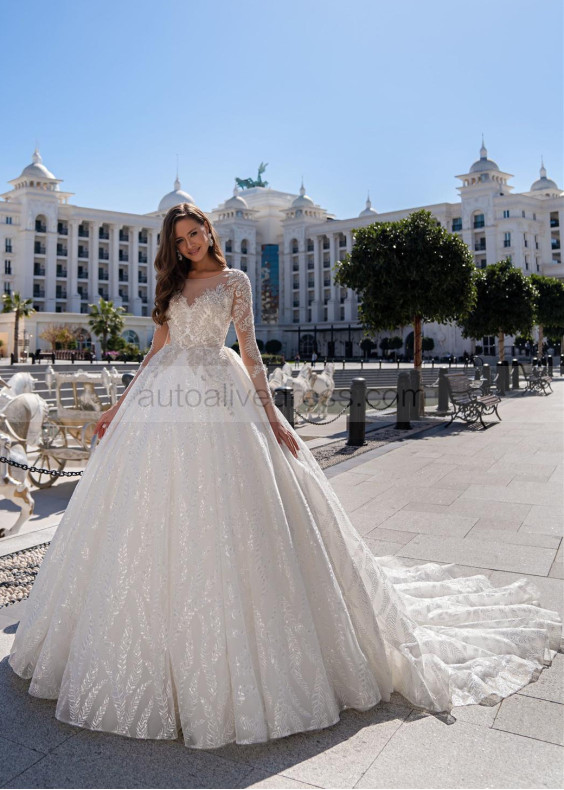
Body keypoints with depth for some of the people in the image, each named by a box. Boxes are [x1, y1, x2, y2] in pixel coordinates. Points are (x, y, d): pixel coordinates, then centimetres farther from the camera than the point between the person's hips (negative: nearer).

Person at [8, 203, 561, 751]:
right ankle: (153, 645, 23)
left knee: (225, 522, -4)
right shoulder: (171, 284, 19)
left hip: (218, 399, -4)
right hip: (164, 399, 5)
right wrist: (120, 406, 15)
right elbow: (156, 351, 18)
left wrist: (269, 412, -7)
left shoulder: (234, 281, 7)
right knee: (153, 522, 6)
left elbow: (248, 349, 1)